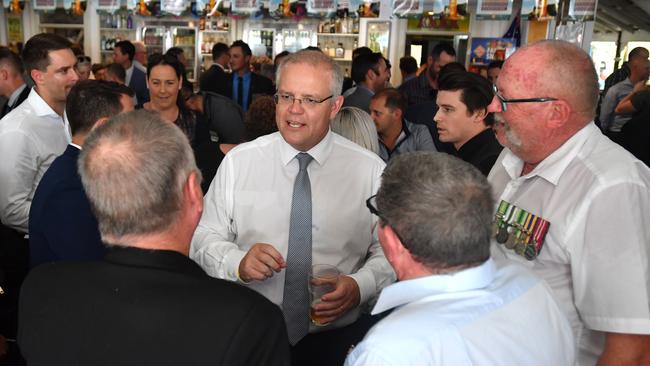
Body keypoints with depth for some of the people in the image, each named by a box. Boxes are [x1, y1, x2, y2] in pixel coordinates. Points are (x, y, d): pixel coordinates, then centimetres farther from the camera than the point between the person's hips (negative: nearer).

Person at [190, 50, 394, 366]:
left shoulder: (371, 170, -4)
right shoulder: (238, 161, -2)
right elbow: (204, 238, 0)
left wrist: (359, 287, -18)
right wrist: (237, 263, -19)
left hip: (336, 339, -1)